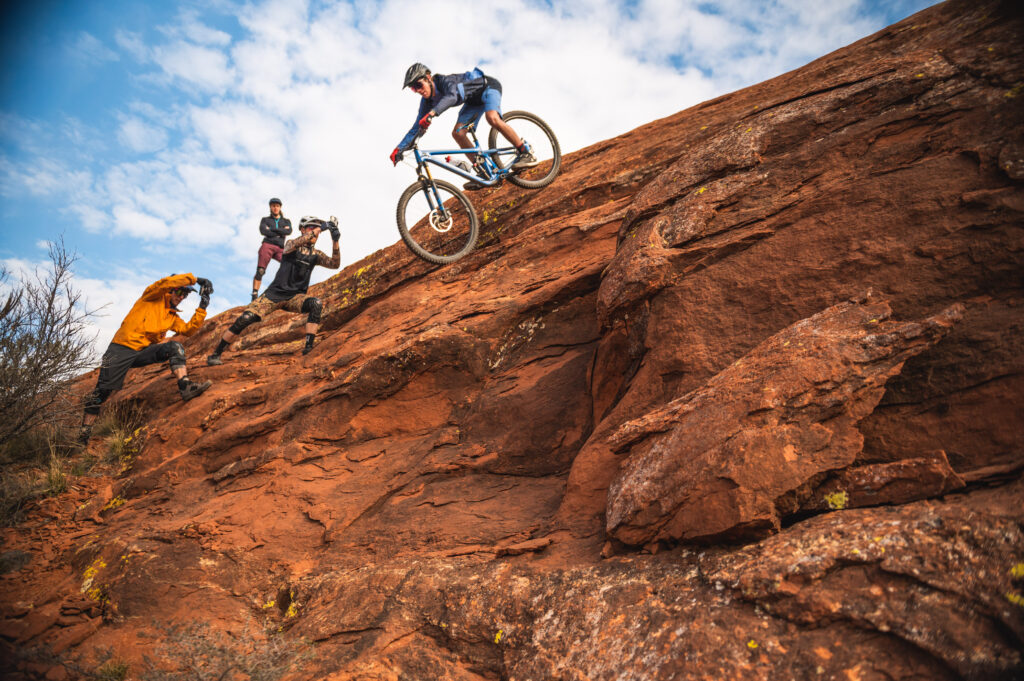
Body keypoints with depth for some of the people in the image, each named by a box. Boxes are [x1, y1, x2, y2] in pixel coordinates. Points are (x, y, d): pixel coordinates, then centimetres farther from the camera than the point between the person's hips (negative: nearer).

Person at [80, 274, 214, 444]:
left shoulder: (173, 317, 19)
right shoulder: (154, 297, 3)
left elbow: (189, 329, 6)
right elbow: (167, 282, -16)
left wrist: (202, 308, 1)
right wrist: (195, 279, -15)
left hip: (145, 351, 5)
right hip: (122, 348, -4)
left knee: (174, 347, -23)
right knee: (102, 390, -7)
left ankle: (185, 387, -36)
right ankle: (84, 433, 6)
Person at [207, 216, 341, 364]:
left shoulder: (316, 254, 9)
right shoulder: (290, 243, 3)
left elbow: (335, 264, -8)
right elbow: (297, 243, -22)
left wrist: (335, 241, -23)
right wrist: (321, 227, -28)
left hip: (296, 297, 2)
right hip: (275, 293, -2)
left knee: (316, 304, -31)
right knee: (244, 319, -17)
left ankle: (309, 348, -31)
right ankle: (216, 354, 0)